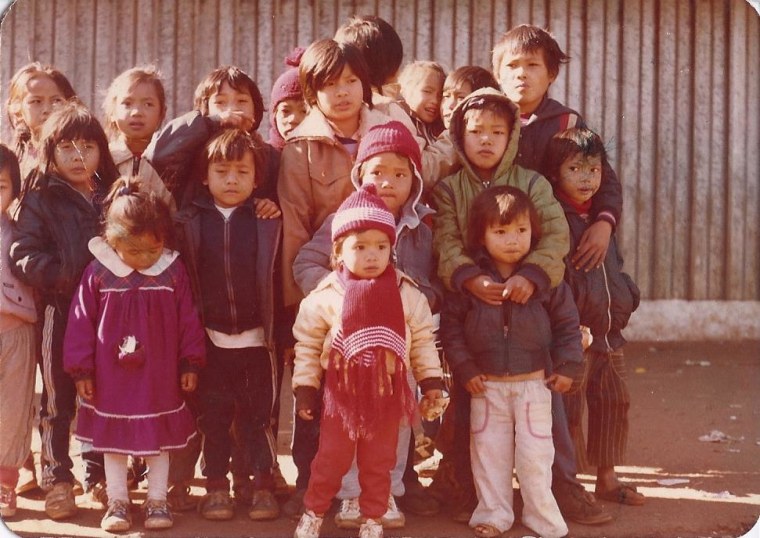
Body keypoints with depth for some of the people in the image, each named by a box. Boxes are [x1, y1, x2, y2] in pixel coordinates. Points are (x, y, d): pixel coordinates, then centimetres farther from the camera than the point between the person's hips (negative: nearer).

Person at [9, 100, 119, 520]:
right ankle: (57, 481, 12)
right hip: (60, 312, -3)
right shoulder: (40, 200, -1)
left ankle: (99, 475, 21)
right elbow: (22, 256, -10)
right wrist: (67, 277, -20)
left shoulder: (115, 197, 10)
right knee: (58, 400, 5)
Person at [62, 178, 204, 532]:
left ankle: (157, 501, 25)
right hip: (112, 376, 0)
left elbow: (188, 321, -1)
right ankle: (117, 503, 24)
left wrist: (190, 364, 2)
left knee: (160, 439, 11)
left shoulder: (172, 271, -8)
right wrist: (81, 369, -5)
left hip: (160, 377, 0)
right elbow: (81, 322, -5)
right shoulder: (99, 272, -11)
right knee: (113, 439, 11)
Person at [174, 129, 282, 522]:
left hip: (255, 339, -1)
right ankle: (216, 486, 20)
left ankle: (264, 485, 16)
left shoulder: (268, 220, -1)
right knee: (212, 415, 9)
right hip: (209, 338, 1)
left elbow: (277, 277, 0)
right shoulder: (190, 219, 1)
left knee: (257, 415, 5)